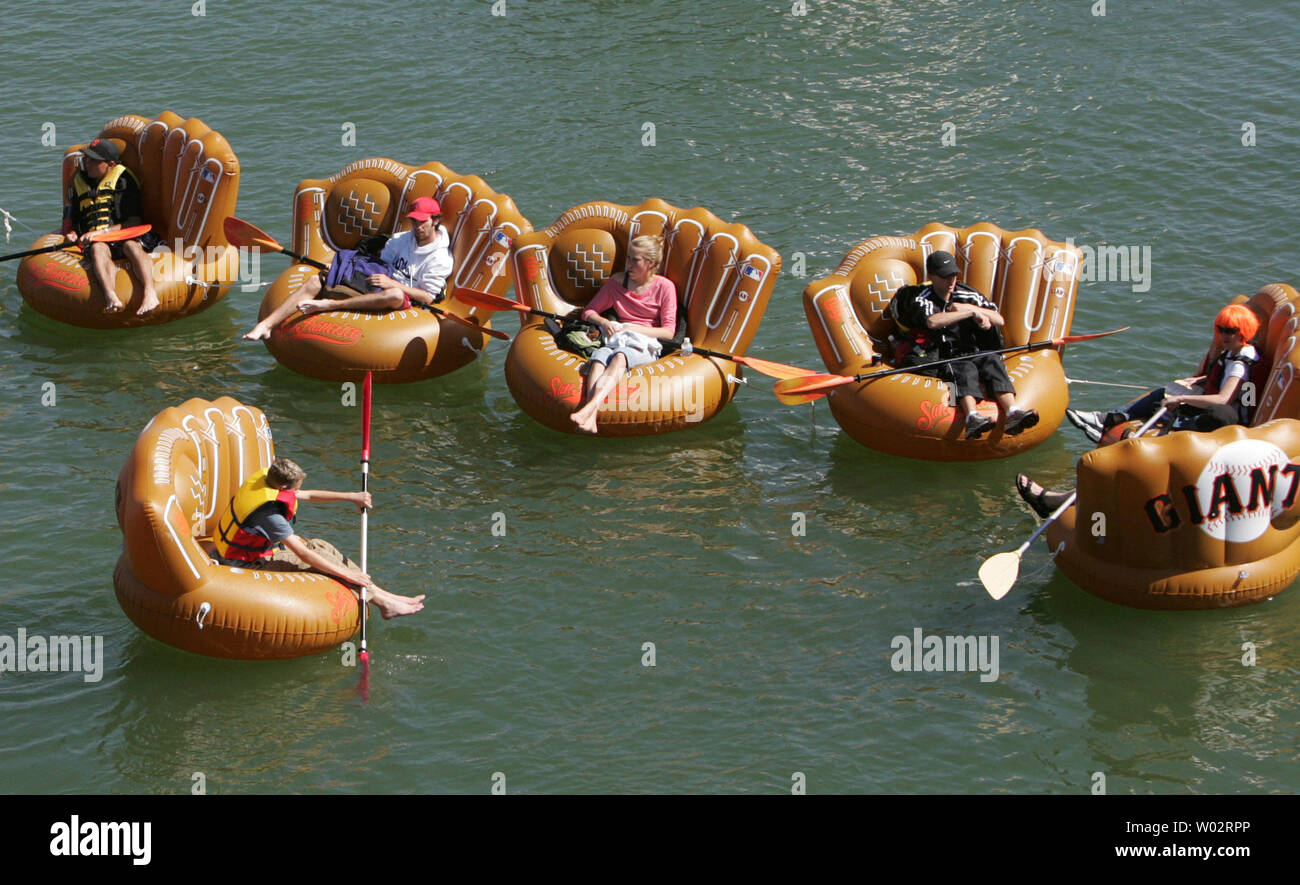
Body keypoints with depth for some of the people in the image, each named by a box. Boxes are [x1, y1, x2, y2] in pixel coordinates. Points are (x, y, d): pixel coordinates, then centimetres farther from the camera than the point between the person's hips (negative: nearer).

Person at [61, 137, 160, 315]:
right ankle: (111, 297, -62)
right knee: (98, 249, -34)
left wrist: (103, 232, -15)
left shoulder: (123, 180, 3)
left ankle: (150, 293, -58)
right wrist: (70, 233, 0)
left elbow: (134, 221, -5)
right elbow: (69, 221, 25)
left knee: (131, 245, -36)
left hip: (125, 236, -2)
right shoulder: (78, 182, 17)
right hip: (95, 241, 2)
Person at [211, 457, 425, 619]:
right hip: (249, 566, -10)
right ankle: (383, 602, -11)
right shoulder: (268, 513, -30)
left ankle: (380, 594, 2)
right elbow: (303, 555, -29)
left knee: (320, 546, 4)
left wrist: (351, 496, 11)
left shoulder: (262, 481, -2)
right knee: (320, 556, -15)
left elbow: (308, 495, 12)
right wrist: (347, 574, -25)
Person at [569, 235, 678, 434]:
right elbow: (589, 312, 19)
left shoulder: (664, 287, 4)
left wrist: (634, 329, -10)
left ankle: (591, 406, -63)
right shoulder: (617, 282, 14)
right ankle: (590, 418, -60)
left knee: (620, 357, -39)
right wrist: (603, 322, -3)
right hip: (618, 342, 3)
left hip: (647, 346, -3)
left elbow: (668, 332, -1)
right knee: (599, 355, -36)